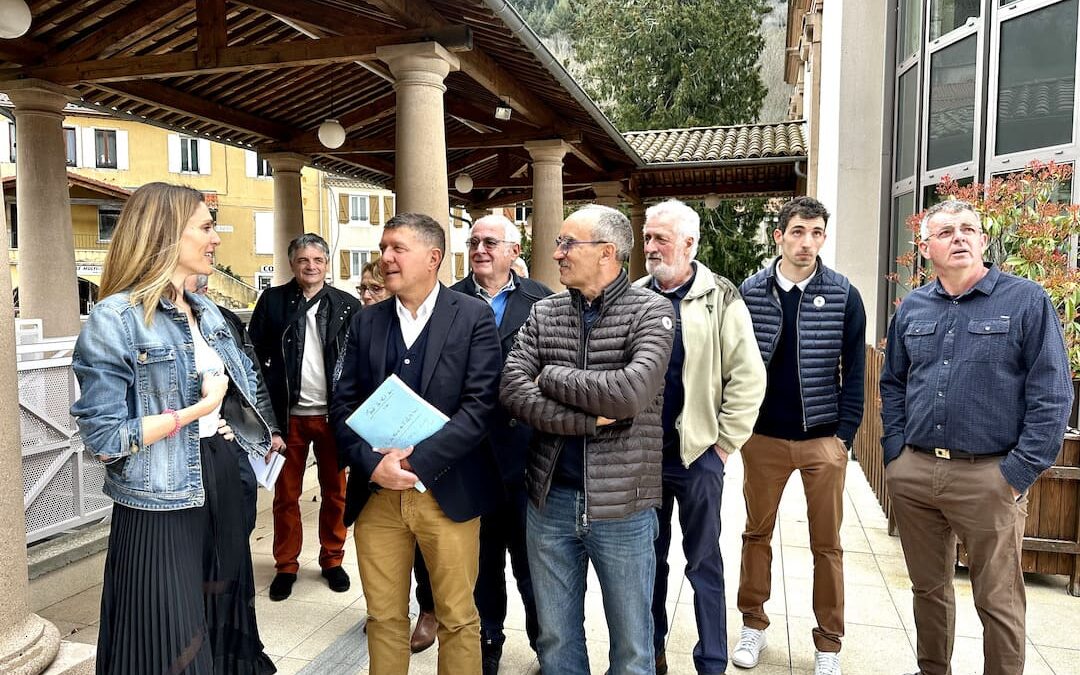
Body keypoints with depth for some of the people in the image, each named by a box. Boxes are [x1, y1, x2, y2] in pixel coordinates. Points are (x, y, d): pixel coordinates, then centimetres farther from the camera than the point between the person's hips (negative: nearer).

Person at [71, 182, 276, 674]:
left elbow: (241, 389, 18)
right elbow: (103, 438, -18)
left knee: (223, 620, 21)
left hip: (222, 489, 7)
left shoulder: (207, 312, 7)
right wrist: (195, 410, -19)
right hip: (162, 507, -7)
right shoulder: (115, 319, -16)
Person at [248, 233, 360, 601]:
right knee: (286, 495, 11)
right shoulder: (272, 300, 0)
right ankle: (286, 566, 26)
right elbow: (256, 356, -1)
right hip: (288, 415, 0)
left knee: (335, 493, 12)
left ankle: (332, 560, 29)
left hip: (333, 414, 0)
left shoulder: (348, 305, -1)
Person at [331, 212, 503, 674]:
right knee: (384, 618, 15)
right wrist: (373, 464, -13)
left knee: (458, 618, 9)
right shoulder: (365, 322, 8)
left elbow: (480, 406, -12)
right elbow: (344, 406, 3)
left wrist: (414, 462, -17)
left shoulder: (474, 317, -4)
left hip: (447, 492, -3)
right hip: (376, 493, 3)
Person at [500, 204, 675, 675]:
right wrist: (591, 418, -19)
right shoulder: (543, 314, 4)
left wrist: (550, 377, -12)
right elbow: (512, 391, -9)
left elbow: (633, 391, -24)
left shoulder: (650, 310, -8)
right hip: (549, 500, 4)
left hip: (622, 506, -3)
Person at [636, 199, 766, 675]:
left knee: (703, 561, 7)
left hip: (698, 455, -4)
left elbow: (747, 377, -7)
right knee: (649, 556, 16)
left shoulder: (720, 299, -6)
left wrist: (725, 443, -7)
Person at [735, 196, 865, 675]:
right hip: (763, 437, 1)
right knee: (757, 532, 13)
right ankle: (753, 623, 30)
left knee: (826, 543, 8)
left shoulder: (843, 295, -2)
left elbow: (853, 370, 0)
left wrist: (845, 434, -6)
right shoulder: (750, 292, 0)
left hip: (823, 440, -1)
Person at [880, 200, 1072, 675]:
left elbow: (1052, 395, -8)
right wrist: (895, 452, 5)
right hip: (912, 473, 4)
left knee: (998, 601, 6)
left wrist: (1019, 473, -12)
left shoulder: (1027, 301, -4)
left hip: (990, 477, -4)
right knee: (928, 588, 18)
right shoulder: (911, 308, 9)